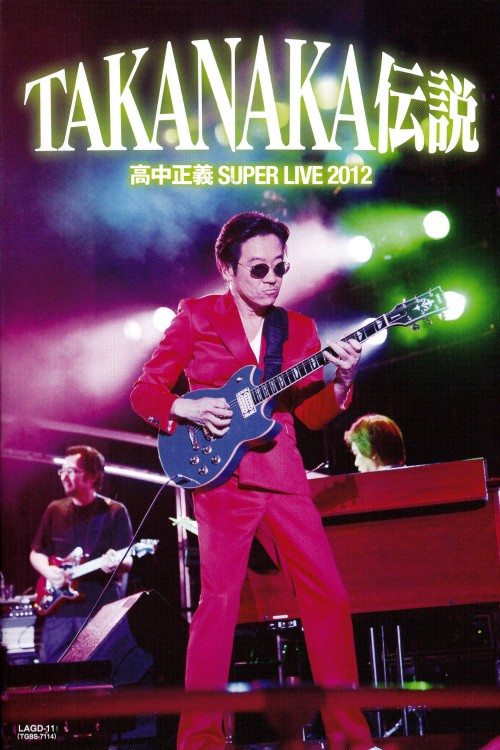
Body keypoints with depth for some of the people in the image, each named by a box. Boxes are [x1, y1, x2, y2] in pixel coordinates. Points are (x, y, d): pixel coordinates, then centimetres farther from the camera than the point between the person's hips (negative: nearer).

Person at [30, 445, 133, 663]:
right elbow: (36, 553, 18)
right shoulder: (55, 510, 14)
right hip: (58, 606, 4)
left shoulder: (114, 512, 3)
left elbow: (128, 561, -1)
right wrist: (48, 571, -3)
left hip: (101, 607, -3)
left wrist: (116, 563, -25)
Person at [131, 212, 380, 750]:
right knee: (219, 597, -8)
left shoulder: (299, 329, 14)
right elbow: (144, 391, 4)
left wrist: (340, 381, -9)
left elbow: (313, 414, 10)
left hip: (283, 474, 4)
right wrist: (189, 410, -13)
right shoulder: (196, 316, 4)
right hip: (222, 477, -4)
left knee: (327, 592, 0)